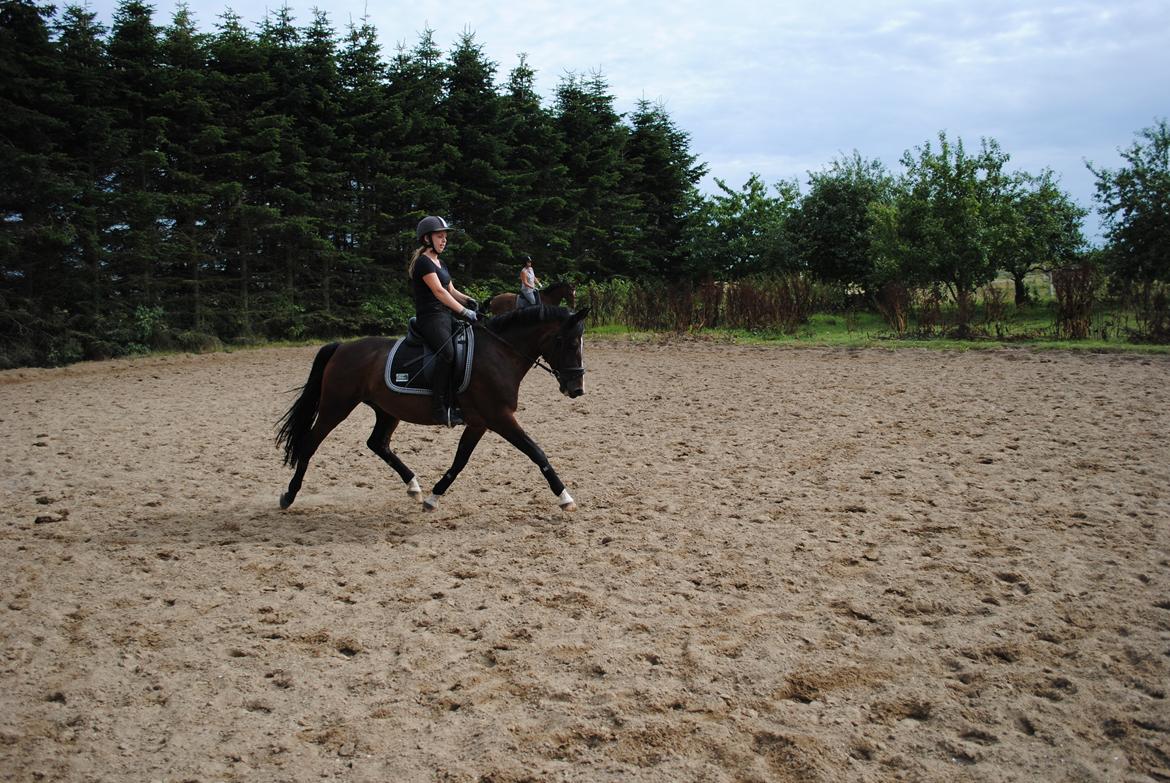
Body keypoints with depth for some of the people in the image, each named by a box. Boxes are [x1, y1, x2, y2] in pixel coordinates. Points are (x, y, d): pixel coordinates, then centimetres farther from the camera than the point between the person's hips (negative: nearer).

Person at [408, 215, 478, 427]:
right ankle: (440, 408, -33)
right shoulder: (423, 262, -7)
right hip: (430, 317, -10)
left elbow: (451, 290, 22)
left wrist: (467, 299, 1)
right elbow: (439, 291, -18)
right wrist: (463, 311, -23)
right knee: (447, 351, -32)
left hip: (446, 315, 10)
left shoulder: (440, 263, 21)